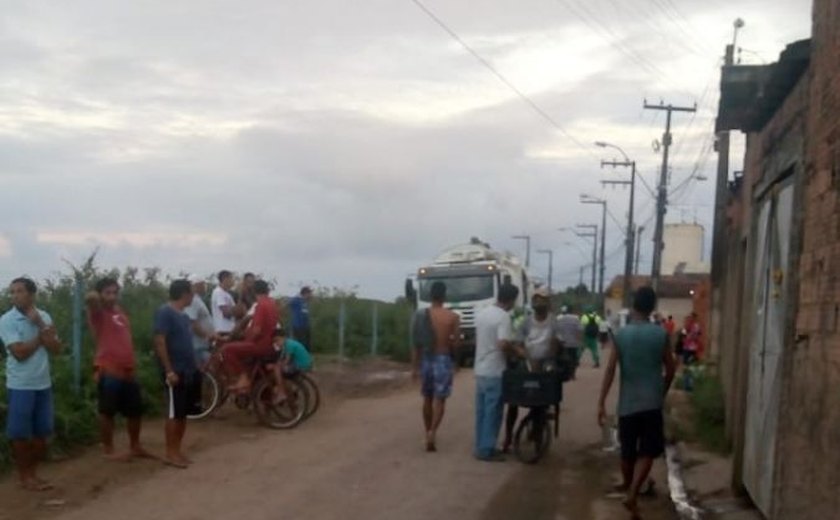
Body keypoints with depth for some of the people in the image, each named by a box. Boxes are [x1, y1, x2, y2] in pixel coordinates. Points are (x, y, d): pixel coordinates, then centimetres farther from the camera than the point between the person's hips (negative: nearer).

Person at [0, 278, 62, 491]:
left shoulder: (44, 317, 3)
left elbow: (56, 348, -3)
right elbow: (20, 352, -18)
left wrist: (39, 324, -11)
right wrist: (42, 335, -8)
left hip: (43, 384, 5)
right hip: (20, 386, -5)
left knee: (41, 432, 11)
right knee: (20, 433, 4)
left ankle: (33, 473, 24)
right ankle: (24, 476, 16)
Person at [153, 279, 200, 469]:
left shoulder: (183, 315, 15)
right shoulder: (165, 312, -12)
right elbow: (159, 343, -17)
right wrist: (169, 370, -21)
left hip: (188, 371, 9)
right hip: (175, 372, -9)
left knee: (183, 413, 11)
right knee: (174, 413, -4)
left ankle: (178, 450, 18)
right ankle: (170, 454, 2)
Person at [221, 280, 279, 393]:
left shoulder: (260, 305, -16)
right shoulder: (272, 303, 11)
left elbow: (257, 329, -22)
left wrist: (247, 341, -5)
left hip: (261, 345, -9)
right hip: (270, 343, 9)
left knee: (227, 349, -13)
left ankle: (243, 378, -12)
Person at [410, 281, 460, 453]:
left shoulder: (421, 315, -3)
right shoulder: (453, 317, -7)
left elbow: (416, 344, -1)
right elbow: (456, 344, -7)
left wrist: (414, 367, 6)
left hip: (426, 360, 2)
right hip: (443, 360, -2)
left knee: (427, 398, 15)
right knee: (440, 399, 1)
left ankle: (428, 433, 23)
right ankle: (432, 432, -18)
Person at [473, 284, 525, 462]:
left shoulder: (482, 314, 10)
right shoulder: (503, 317, -17)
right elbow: (503, 345, -27)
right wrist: (518, 351, -8)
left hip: (480, 370, 8)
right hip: (494, 372, -8)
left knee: (482, 411, 13)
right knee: (492, 412, -1)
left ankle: (481, 447, 19)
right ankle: (487, 450, 3)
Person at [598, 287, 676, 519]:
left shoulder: (620, 335, -4)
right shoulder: (661, 334, -4)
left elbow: (611, 370, -8)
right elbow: (670, 369, 2)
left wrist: (601, 402, -6)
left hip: (627, 402, 2)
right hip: (652, 401, -1)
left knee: (627, 450, 17)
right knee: (647, 451, 1)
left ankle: (627, 485, 37)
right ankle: (632, 494, -14)